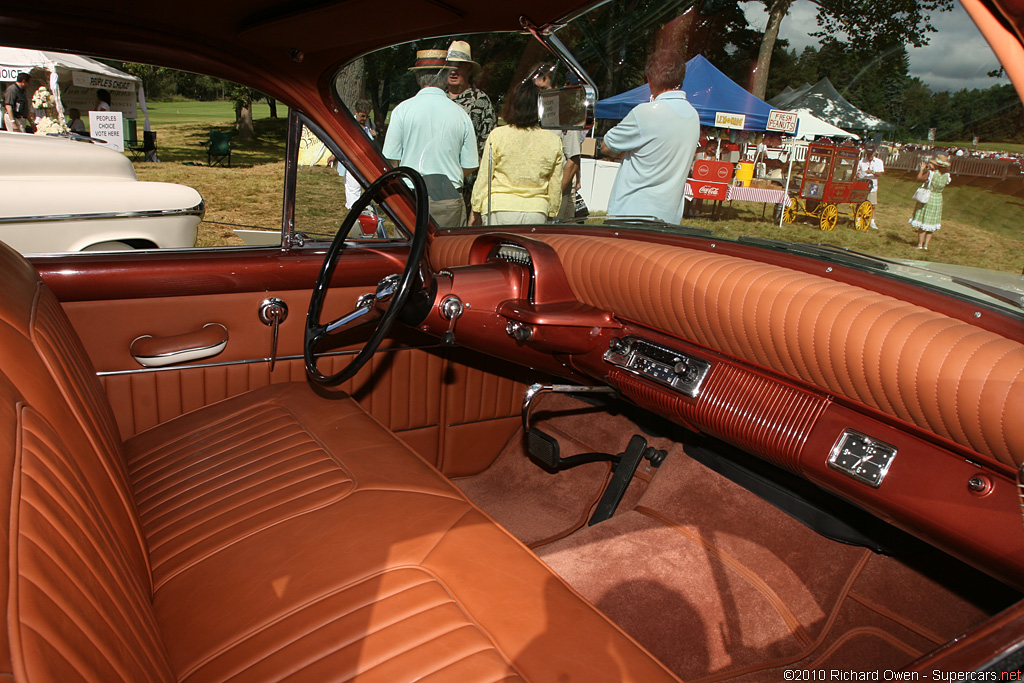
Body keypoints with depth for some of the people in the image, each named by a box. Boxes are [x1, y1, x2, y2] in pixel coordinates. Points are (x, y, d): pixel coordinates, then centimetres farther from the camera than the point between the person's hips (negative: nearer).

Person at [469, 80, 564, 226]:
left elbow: (483, 178, 1)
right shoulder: (554, 142, 2)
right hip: (537, 211, 2)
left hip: (500, 210, -2)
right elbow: (555, 186, 9)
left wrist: (476, 211, 11)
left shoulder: (497, 136, -5)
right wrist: (551, 213, 23)